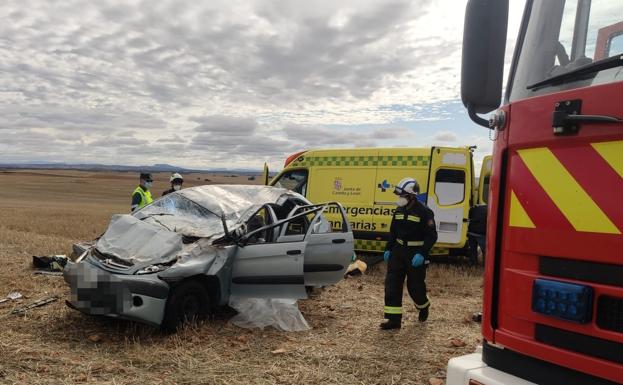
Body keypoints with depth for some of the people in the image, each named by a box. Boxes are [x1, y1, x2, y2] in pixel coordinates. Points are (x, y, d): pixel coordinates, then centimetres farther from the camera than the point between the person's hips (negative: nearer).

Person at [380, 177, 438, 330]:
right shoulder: (399, 211, 8)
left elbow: (432, 236, -14)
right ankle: (393, 319, 4)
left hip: (416, 255, -6)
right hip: (398, 251, 6)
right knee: (392, 285, -1)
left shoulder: (424, 212, -13)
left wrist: (422, 254, -22)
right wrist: (388, 249, 10)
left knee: (415, 286, 6)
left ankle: (424, 307, 38)